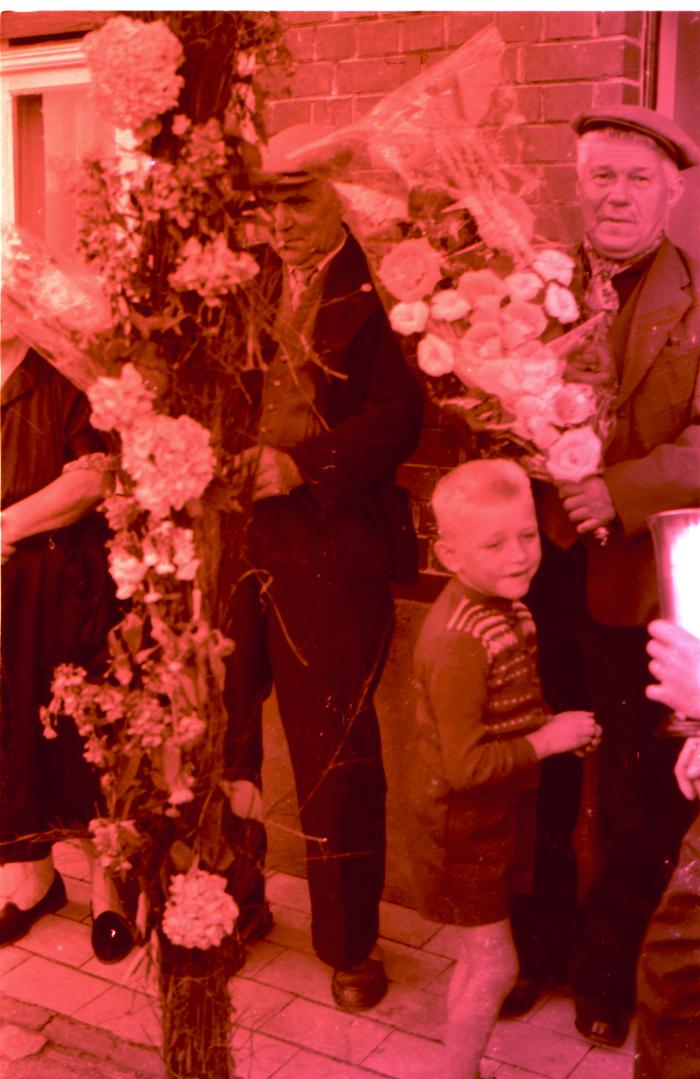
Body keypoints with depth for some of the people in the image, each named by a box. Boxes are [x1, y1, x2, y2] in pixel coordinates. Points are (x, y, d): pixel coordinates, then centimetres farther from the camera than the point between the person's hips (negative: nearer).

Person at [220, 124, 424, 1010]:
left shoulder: (375, 292, -3)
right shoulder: (243, 286, 14)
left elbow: (400, 413, -10)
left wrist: (303, 465, -20)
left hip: (334, 547, -5)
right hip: (235, 537, 5)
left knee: (335, 751, 2)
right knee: (220, 731, 11)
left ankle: (350, 944, 20)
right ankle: (232, 907, 33)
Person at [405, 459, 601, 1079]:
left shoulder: (504, 602, -1)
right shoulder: (459, 640, -30)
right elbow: (466, 766, -30)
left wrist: (555, 726, -1)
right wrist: (548, 739, -21)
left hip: (499, 809, 9)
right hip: (460, 818, -9)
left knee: (479, 958, 22)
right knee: (494, 965, 4)